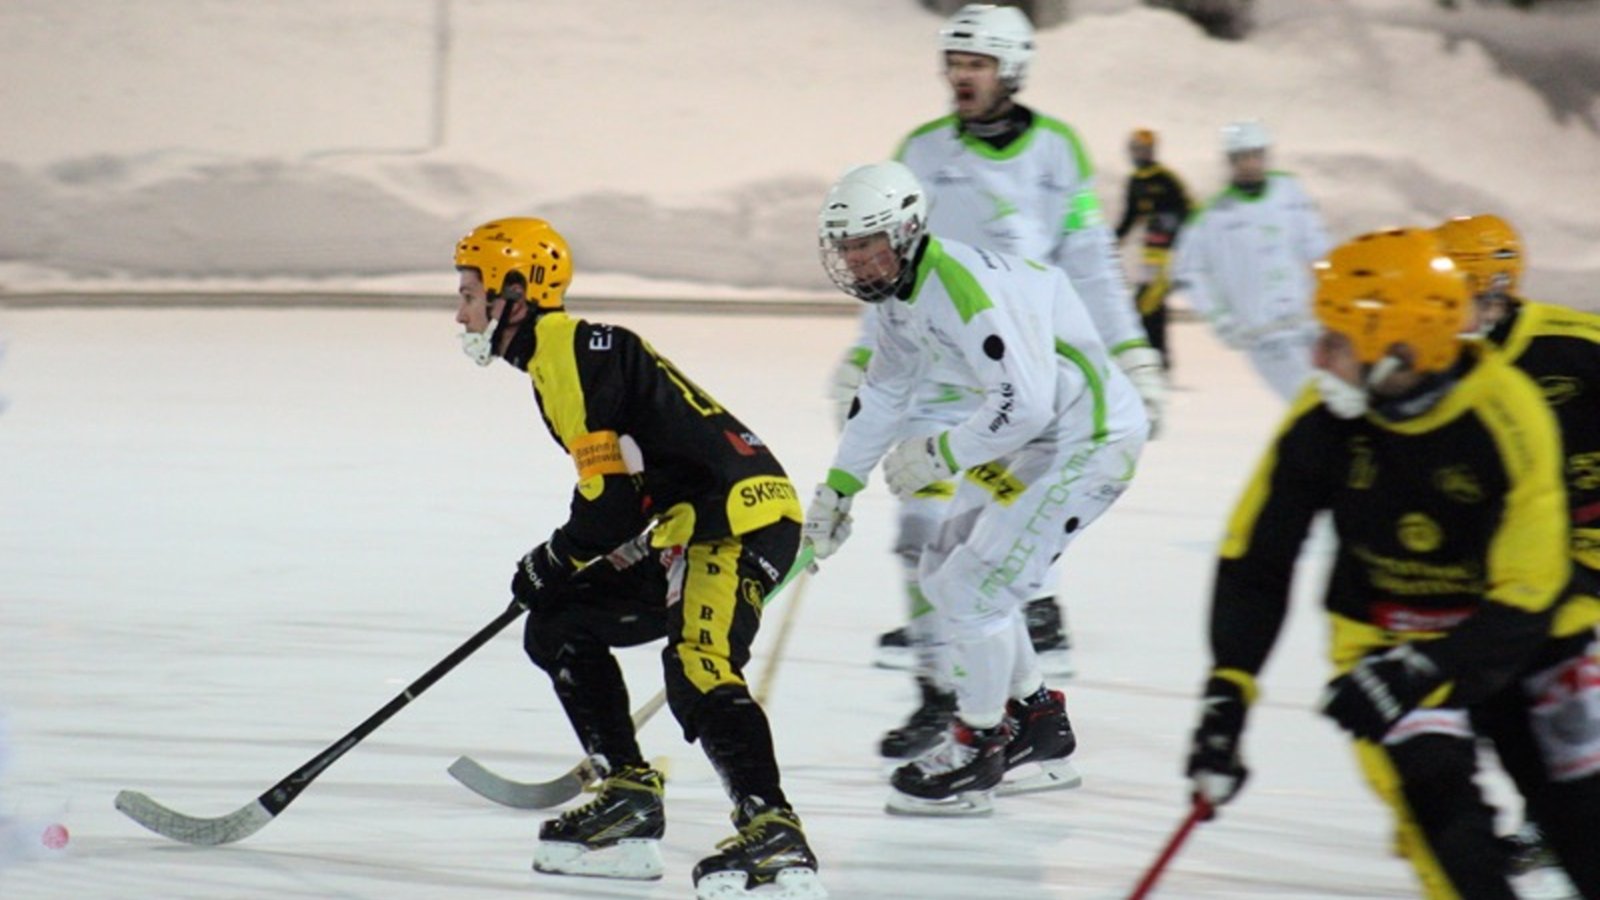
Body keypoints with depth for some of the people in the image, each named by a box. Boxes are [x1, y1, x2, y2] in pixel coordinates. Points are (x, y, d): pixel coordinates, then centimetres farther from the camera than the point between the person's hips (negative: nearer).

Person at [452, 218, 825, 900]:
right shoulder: (554, 359, 22)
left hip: (743, 512, -11)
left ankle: (774, 836, -41)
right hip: (696, 524, 11)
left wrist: (556, 560, -2)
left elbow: (615, 492, -17)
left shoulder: (574, 352, -11)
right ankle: (627, 801, 14)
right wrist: (558, 567, 20)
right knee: (559, 627, 16)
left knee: (699, 667, -30)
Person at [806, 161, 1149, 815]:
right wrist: (838, 486, 16)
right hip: (1031, 434, 11)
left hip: (1090, 435, -11)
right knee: (943, 568, 16)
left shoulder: (963, 289, -27)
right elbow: (884, 393, 18)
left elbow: (1026, 403, -31)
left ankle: (977, 750, 4)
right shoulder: (902, 293, 5)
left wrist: (941, 456, -20)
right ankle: (1040, 733, 26)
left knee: (972, 583, -12)